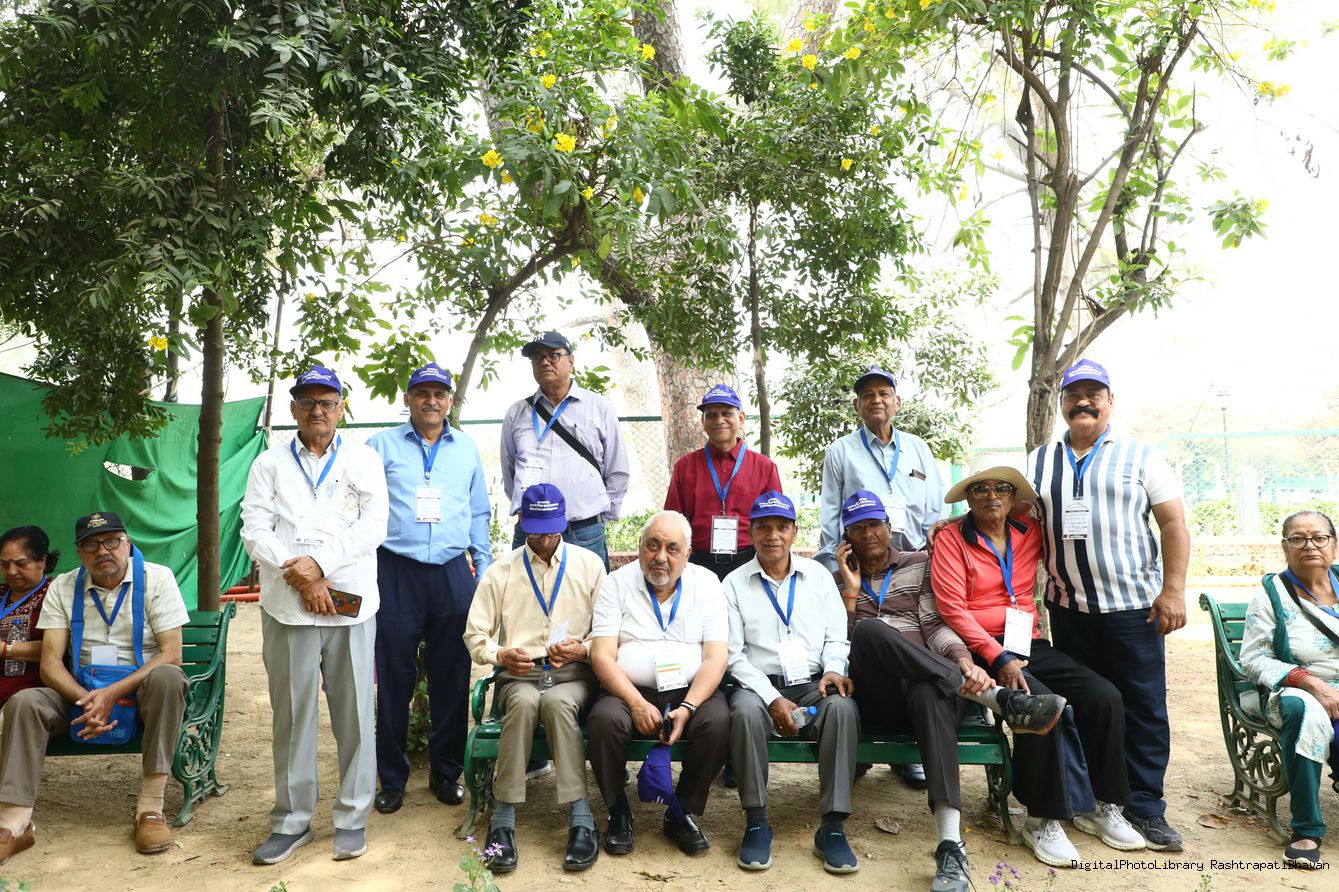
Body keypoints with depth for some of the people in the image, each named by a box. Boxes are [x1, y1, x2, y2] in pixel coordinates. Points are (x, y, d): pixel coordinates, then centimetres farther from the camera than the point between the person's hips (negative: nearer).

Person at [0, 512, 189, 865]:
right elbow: (50, 663, -3)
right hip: (82, 692, 4)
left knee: (167, 678, -36)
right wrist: (86, 700, -22)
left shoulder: (156, 578, -7)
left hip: (142, 691, -3)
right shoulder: (63, 587, 3)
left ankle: (151, 807, -29)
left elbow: (171, 654, -14)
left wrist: (113, 693, -26)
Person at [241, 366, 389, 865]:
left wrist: (321, 563, -12)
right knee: (291, 714, 6)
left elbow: (373, 526, 0)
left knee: (353, 712, 2)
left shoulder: (365, 461, 11)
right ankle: (292, 821, 19)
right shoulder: (270, 463, 13)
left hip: (351, 603, -1)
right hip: (286, 606, 1)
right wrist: (301, 577, -10)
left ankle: (352, 818, 15)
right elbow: (254, 530, 3)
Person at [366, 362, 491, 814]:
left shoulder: (467, 450, 13)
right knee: (394, 678, 2)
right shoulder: (381, 446, 7)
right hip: (396, 571, -2)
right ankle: (391, 778, 17)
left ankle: (446, 772, 22)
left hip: (452, 573, 2)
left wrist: (484, 572, 11)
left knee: (452, 677, 7)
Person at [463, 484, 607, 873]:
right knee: (523, 702, -35)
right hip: (519, 674, 1)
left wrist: (582, 649, -13)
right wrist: (500, 655, -11)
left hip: (573, 673, -1)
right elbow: (474, 636, 10)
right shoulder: (501, 571, 9)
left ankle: (581, 821, -31)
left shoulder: (590, 564, 7)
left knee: (558, 702, -36)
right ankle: (503, 822, -28)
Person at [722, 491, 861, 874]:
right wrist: (772, 698, -14)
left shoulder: (818, 574, 12)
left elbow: (837, 636, 10)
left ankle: (832, 827, -23)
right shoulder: (735, 583, 5)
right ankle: (756, 822, -19)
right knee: (746, 710, -35)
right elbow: (734, 654, -1)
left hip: (814, 684, 2)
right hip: (761, 684, -1)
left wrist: (833, 669, -13)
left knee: (843, 707, -31)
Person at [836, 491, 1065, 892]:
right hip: (876, 696, 0)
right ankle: (1000, 698, -34)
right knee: (870, 630, -35)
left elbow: (935, 626, 6)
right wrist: (851, 589, -1)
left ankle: (951, 848, -49)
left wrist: (963, 659, -14)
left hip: (925, 684, 1)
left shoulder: (918, 564, 19)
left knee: (929, 693, -40)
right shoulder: (840, 578, 20)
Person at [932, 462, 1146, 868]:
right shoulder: (951, 539, -4)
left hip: (1030, 646, 6)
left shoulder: (1030, 534, 9)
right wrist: (999, 658, -19)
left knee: (1105, 697, -12)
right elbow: (953, 609, -12)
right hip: (982, 651, -6)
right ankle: (1042, 820, -12)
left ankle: (1103, 806, 6)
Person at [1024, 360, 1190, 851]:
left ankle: (1145, 807, 15)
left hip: (1134, 605, -2)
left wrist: (1173, 590, -8)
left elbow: (1173, 522, -1)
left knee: (1143, 708, 3)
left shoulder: (1140, 456, 3)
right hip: (1068, 607, 2)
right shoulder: (1040, 461, 9)